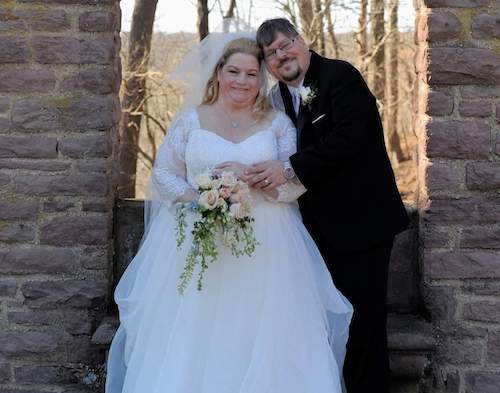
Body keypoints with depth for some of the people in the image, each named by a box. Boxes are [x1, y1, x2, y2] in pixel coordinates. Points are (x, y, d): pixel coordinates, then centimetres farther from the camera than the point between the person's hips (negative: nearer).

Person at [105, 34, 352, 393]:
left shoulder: (277, 124, 6)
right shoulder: (190, 120, 6)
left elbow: (298, 181, -2)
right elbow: (163, 174, 4)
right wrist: (195, 200, -14)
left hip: (264, 246, 0)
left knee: (263, 337, 0)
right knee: (191, 339, 0)